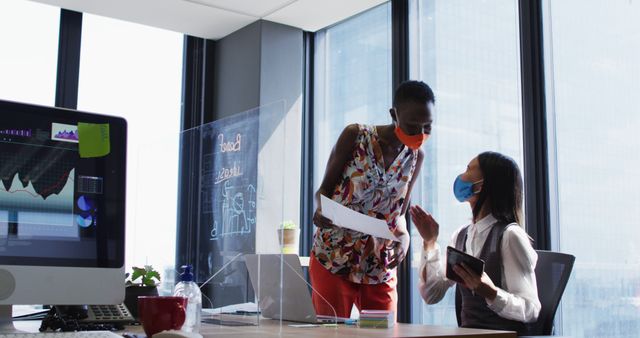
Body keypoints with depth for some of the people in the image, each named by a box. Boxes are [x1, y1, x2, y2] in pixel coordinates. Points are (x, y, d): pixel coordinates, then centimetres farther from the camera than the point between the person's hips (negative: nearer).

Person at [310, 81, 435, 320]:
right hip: (333, 259, -3)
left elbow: (400, 211, 11)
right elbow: (325, 188, -2)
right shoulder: (355, 136, -8)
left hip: (380, 267, 4)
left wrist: (403, 235, -10)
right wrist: (321, 210, -24)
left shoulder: (416, 156, 4)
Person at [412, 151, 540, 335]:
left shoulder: (510, 235, -11)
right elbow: (431, 295, 11)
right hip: (467, 332, 5)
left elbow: (530, 310, -12)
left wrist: (490, 292, -28)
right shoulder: (461, 236, 9)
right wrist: (429, 242, 5)